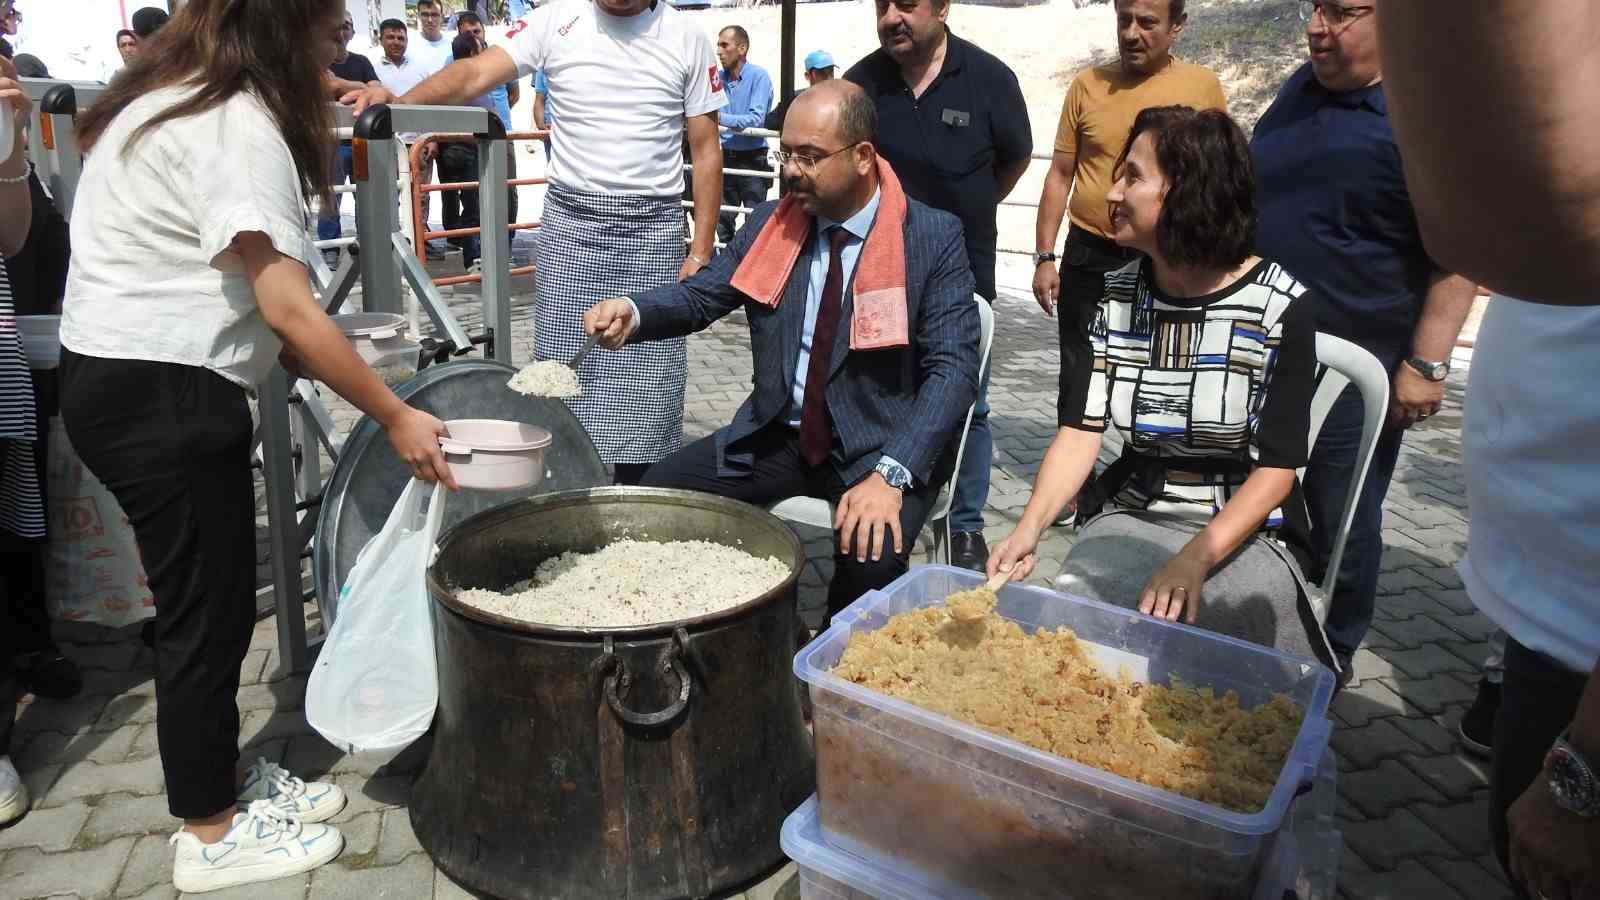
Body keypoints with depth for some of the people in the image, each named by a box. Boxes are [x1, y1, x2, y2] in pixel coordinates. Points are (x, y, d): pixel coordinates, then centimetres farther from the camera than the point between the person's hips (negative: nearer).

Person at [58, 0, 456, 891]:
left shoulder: (184, 102, 14)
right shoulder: (236, 123, -17)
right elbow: (288, 309, -23)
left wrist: (357, 386, 9)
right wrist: (395, 416, -17)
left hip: (120, 379, 10)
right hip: (161, 395, -10)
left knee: (209, 602, 17)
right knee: (206, 613, 1)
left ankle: (221, 780, 32)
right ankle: (212, 836, 17)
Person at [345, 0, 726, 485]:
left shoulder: (687, 40, 0)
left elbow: (706, 150, 2)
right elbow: (477, 72, -9)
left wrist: (701, 251, -3)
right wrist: (396, 101, -27)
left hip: (653, 229, 0)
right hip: (570, 225, 1)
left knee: (646, 376, 4)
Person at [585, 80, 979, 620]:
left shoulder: (933, 238, -10)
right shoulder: (769, 225, 4)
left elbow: (953, 370, -16)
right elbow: (699, 297, 8)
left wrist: (890, 475, -29)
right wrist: (631, 312, -16)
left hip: (878, 445, -4)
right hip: (778, 436, 5)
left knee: (871, 556, -31)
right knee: (658, 496, -12)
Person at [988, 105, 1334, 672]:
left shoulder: (1280, 305, -10)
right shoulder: (1115, 296, 2)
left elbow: (1277, 467, -11)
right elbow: (1080, 430, -4)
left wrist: (1195, 559, -27)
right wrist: (1030, 528, -22)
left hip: (1242, 527, -2)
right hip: (1130, 518, 3)